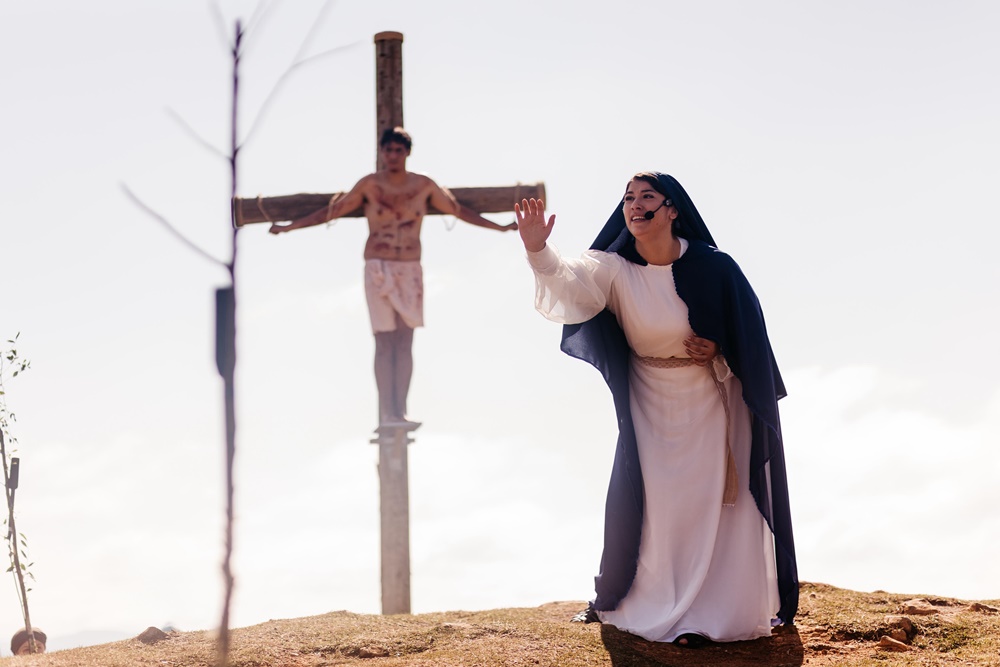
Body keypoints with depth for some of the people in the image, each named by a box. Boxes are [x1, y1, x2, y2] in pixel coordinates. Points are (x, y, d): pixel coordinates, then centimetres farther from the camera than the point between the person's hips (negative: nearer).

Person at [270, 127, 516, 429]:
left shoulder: (424, 185, 3)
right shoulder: (369, 184, -2)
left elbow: (458, 210, 9)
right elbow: (331, 210, 3)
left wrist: (499, 227, 9)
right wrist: (290, 226, 1)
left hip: (410, 270, 2)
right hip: (378, 268, -2)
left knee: (405, 342, 1)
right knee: (385, 343, -6)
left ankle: (400, 412, 3)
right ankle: (386, 414, -6)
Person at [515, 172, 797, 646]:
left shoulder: (712, 268, -14)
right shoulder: (615, 269, -11)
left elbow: (748, 332, -2)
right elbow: (570, 279, -31)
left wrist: (718, 350, -20)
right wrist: (538, 251, -49)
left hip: (706, 402, -1)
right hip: (647, 406, 2)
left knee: (705, 503, 0)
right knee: (643, 503, 8)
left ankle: (704, 612, 10)